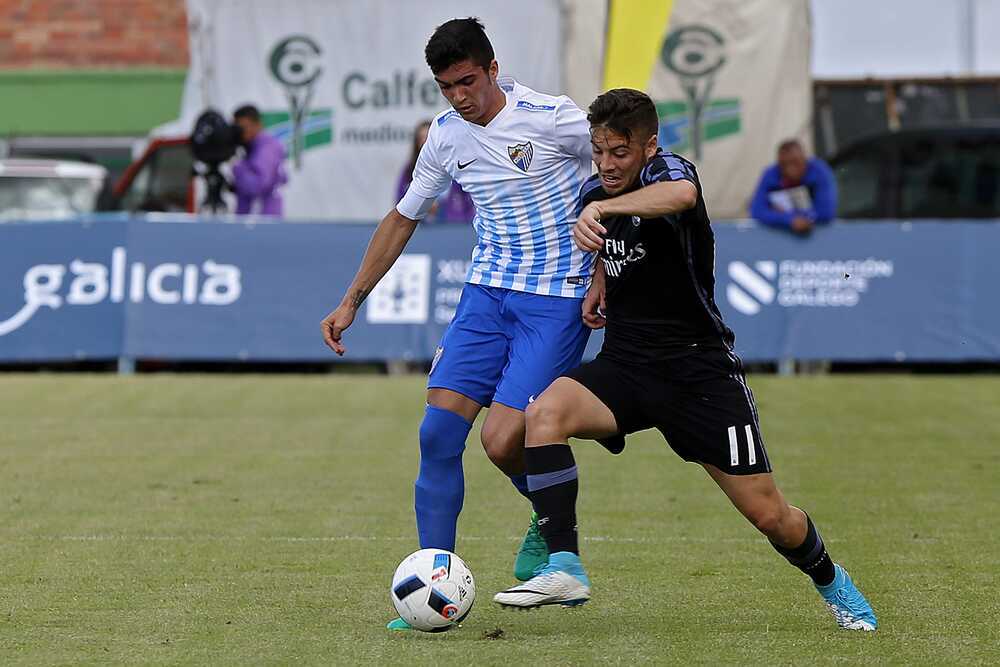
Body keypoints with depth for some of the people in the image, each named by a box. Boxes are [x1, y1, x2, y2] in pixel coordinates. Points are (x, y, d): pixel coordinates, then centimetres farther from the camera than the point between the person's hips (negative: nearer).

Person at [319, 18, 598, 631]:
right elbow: (404, 217, 18)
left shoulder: (553, 119, -14)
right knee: (439, 430, -8)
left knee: (501, 442, -16)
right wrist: (353, 300, 16)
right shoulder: (447, 134, 5)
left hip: (558, 301, -5)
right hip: (487, 294, 6)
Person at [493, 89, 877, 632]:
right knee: (544, 413, -28)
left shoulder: (667, 170, -14)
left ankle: (831, 582, 30)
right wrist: (600, 279, 11)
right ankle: (564, 569, -28)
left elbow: (682, 194, -43)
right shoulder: (593, 193, 6)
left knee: (769, 514, -2)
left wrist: (601, 208, -54)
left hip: (698, 371, -5)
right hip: (623, 367, 5)